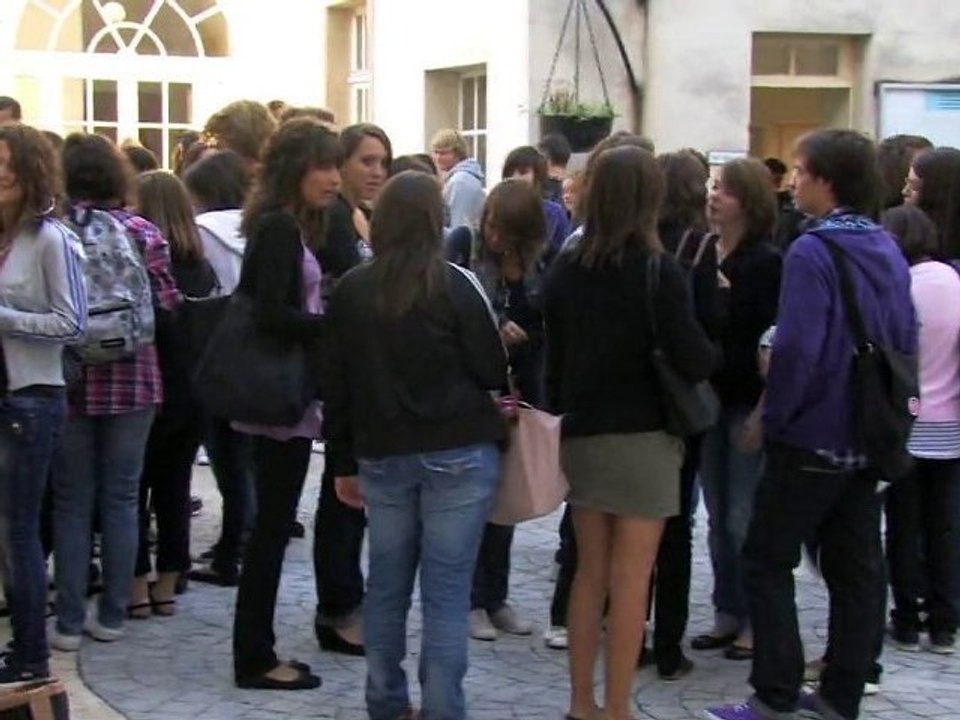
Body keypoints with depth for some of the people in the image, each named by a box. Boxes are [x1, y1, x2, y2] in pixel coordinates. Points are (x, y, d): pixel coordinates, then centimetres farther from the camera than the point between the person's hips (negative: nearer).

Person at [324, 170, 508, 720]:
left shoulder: (352, 290, 2)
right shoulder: (455, 284, -9)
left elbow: (338, 382, 6)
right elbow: (492, 370, -5)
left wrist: (344, 461, 15)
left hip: (382, 454, 4)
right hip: (458, 454, -4)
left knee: (387, 583, 14)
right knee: (446, 591, -1)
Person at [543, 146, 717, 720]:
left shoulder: (565, 270, 2)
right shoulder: (659, 271, -13)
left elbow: (554, 357, 8)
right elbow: (694, 362, -15)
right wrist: (711, 353, 6)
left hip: (583, 436, 5)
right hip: (643, 437, -5)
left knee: (590, 573, 15)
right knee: (631, 579, 1)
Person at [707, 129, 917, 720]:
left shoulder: (812, 252, -17)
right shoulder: (889, 251, 7)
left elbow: (797, 348, -23)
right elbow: (907, 342, 13)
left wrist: (773, 417, -11)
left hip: (814, 437, -7)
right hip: (871, 438, 7)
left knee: (769, 560, 3)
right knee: (858, 569, 10)